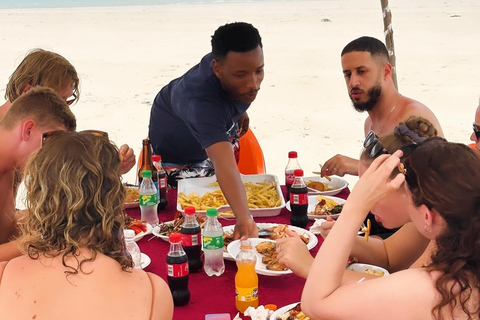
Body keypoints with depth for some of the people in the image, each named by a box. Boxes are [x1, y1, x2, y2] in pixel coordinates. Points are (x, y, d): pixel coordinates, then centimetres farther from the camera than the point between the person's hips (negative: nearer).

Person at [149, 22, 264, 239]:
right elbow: (225, 166, -64)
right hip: (177, 154, -6)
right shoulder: (201, 101, -52)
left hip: (222, 128, 6)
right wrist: (244, 218, -75)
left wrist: (239, 109, 6)